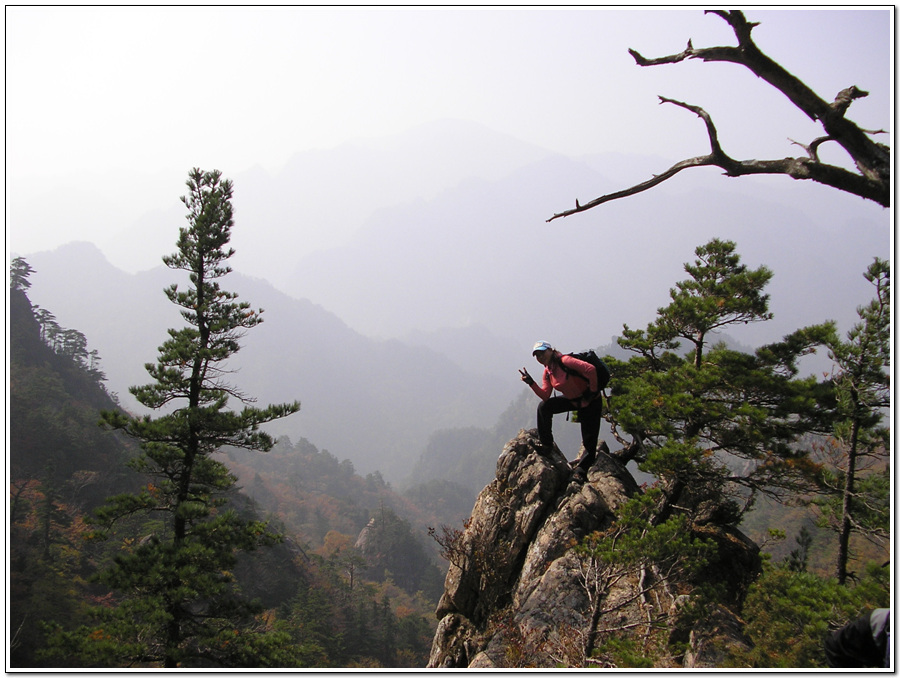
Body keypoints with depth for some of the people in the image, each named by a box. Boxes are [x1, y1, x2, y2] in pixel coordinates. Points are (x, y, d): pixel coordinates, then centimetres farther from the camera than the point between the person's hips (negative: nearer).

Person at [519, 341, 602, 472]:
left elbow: (591, 369, -33)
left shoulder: (564, 361, -25)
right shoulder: (547, 372, 1)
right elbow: (545, 396, -3)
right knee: (544, 407, -2)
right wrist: (531, 383, -15)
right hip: (572, 400, 8)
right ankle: (546, 445, 8)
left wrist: (593, 390, -23)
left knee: (589, 440, -5)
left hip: (591, 402, -8)